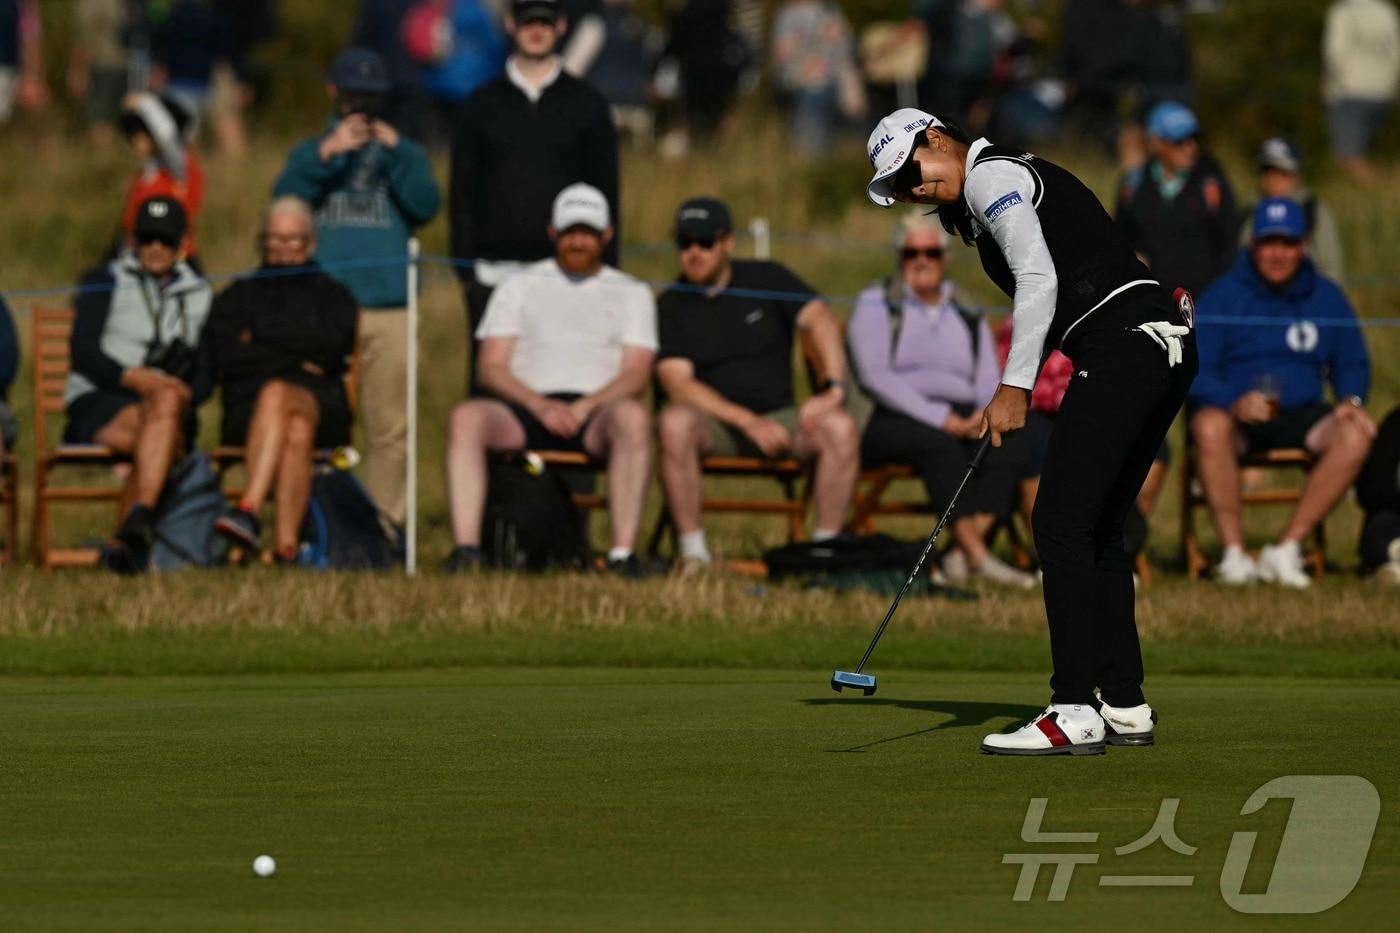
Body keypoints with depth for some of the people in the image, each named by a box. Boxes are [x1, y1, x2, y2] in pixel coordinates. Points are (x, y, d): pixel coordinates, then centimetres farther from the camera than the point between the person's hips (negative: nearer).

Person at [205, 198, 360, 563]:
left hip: (319, 404, 0)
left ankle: (250, 510, -50)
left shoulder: (332, 296, 24)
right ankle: (287, 546, -55)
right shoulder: (238, 297, 25)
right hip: (247, 412, 1)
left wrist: (261, 340, 5)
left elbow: (329, 347, 2)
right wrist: (297, 362, 0)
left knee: (277, 394, -38)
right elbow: (225, 358, 6)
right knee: (296, 433, -37)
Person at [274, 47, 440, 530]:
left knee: (389, 425, -2)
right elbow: (285, 200, -3)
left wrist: (396, 153, -13)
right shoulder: (310, 153, 16)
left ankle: (386, 521, 1)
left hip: (389, 308, 0)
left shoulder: (405, 153, 17)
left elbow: (425, 205, -1)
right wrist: (325, 156, -15)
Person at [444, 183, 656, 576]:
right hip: (526, 409, 1)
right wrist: (541, 406, -10)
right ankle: (466, 549, -39)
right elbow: (491, 367, 9)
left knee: (633, 417, -37)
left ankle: (623, 554, -41)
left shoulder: (632, 293, 19)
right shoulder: (520, 286, 21)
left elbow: (636, 375, 6)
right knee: (466, 417, -32)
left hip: (596, 412, -1)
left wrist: (585, 407, -13)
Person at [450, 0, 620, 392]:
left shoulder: (587, 105, 9)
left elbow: (606, 194, 9)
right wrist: (465, 268, 1)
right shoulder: (482, 106, 11)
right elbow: (462, 193, 10)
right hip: (494, 275, 1)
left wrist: (606, 272, 2)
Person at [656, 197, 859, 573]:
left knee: (841, 427, -28)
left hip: (778, 417, 1)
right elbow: (678, 384, -10)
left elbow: (822, 321, -8)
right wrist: (748, 421, -21)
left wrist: (833, 387, -26)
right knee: (675, 422, -36)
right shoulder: (671, 306, 2)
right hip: (715, 425, -1)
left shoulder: (767, 280, 5)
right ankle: (693, 553, -30)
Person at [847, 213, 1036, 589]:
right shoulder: (876, 305, 7)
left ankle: (961, 555, -40)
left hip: (960, 420, 4)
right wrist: (939, 418, -18)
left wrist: (987, 414, -12)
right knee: (940, 445, -38)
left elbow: (990, 384, 14)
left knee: (1010, 448, -29)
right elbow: (874, 375, -7)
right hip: (890, 419, -4)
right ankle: (977, 556, -44)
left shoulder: (969, 318, 22)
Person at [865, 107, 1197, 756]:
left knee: (1062, 524, -11)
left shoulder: (990, 174, -4)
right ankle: (1125, 707, 17)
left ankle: (1075, 714, -15)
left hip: (1123, 344, -11)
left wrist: (1014, 388, -12)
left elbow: (1039, 280, -13)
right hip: (1166, 347, 11)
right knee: (1097, 529, 15)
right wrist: (1016, 387, 11)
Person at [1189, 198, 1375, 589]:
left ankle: (1287, 549, -26)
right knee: (1209, 426, -38)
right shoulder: (1223, 296, 1)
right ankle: (1234, 553, -33)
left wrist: (1351, 400, -7)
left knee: (1354, 435, -29)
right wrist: (1234, 403, -27)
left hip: (1299, 414, 3)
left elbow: (1352, 364, 18)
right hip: (1235, 413, -3)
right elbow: (1195, 372, -5)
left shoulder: (1326, 298, 12)